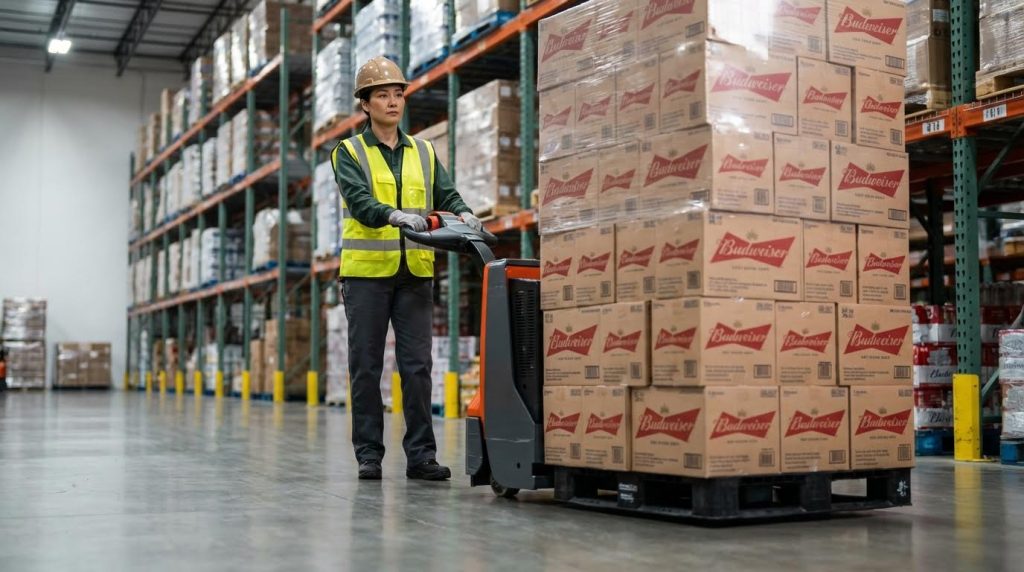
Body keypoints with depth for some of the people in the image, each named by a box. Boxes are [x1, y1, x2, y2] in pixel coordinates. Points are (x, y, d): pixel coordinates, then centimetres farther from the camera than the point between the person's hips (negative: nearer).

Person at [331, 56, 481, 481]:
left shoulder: (423, 153, 14)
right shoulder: (349, 153, 2)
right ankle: (369, 454, 10)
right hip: (367, 272, -3)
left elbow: (447, 195, 2)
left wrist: (464, 214, -21)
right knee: (366, 366, 2)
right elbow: (359, 201, -15)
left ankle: (421, 454, 6)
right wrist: (396, 215, -34)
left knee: (417, 365, 1)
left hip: (415, 273, 3)